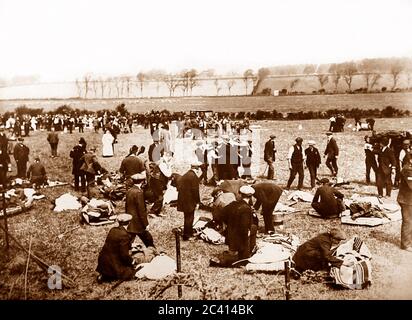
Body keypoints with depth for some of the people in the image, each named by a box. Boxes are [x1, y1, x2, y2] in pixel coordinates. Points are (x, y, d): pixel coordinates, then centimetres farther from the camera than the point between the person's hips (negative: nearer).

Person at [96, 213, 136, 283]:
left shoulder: (113, 230, 1)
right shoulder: (124, 235, -24)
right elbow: (124, 254, -22)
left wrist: (130, 247, 21)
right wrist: (131, 261, -3)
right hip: (112, 263, -9)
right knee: (130, 274, 4)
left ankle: (104, 275, 9)